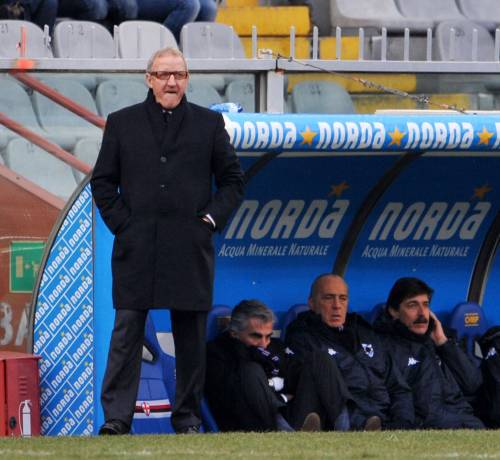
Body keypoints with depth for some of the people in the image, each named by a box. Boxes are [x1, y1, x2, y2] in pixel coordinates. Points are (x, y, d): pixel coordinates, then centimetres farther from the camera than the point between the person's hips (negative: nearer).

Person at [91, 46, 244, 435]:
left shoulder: (209, 124, 9)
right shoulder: (122, 123, 9)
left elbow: (232, 180, 12)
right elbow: (103, 181, 11)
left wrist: (211, 219, 0)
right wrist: (120, 222, -1)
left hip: (190, 247, 1)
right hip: (136, 249, -1)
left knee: (191, 337, 4)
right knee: (126, 333, -5)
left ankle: (188, 417, 12)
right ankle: (117, 417, -6)